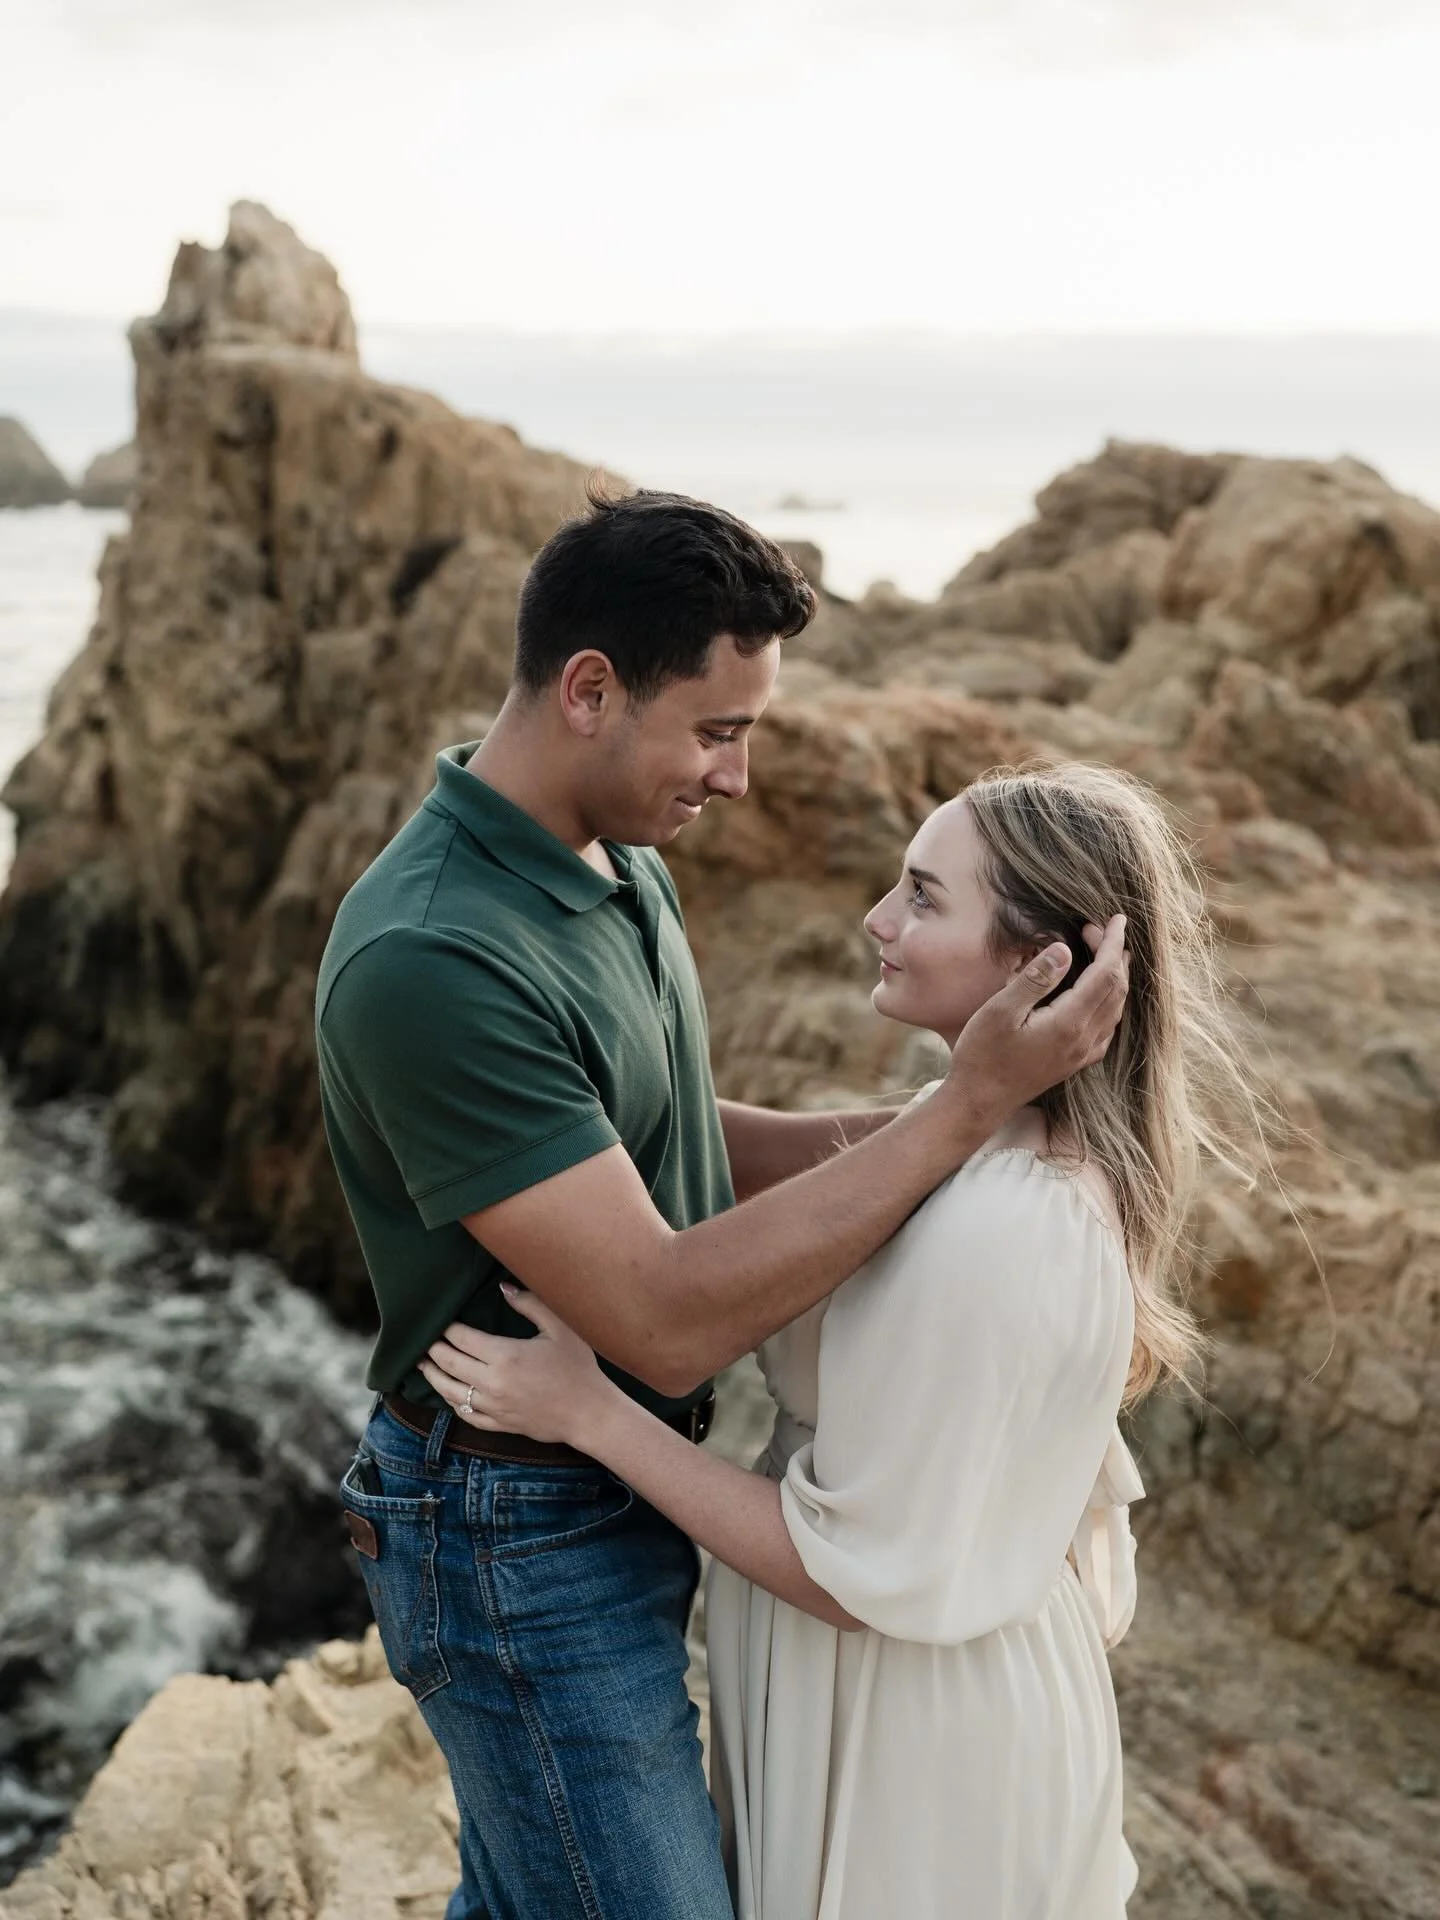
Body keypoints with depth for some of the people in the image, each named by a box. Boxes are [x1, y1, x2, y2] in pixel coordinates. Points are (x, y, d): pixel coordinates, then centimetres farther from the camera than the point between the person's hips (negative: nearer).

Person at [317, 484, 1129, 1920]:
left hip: (619, 1498, 9)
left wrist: (887, 1128, -5)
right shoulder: (430, 962, -30)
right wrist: (968, 1106, -30)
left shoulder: (620, 859, 1)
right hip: (523, 1547, -9)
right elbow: (668, 1318, -31)